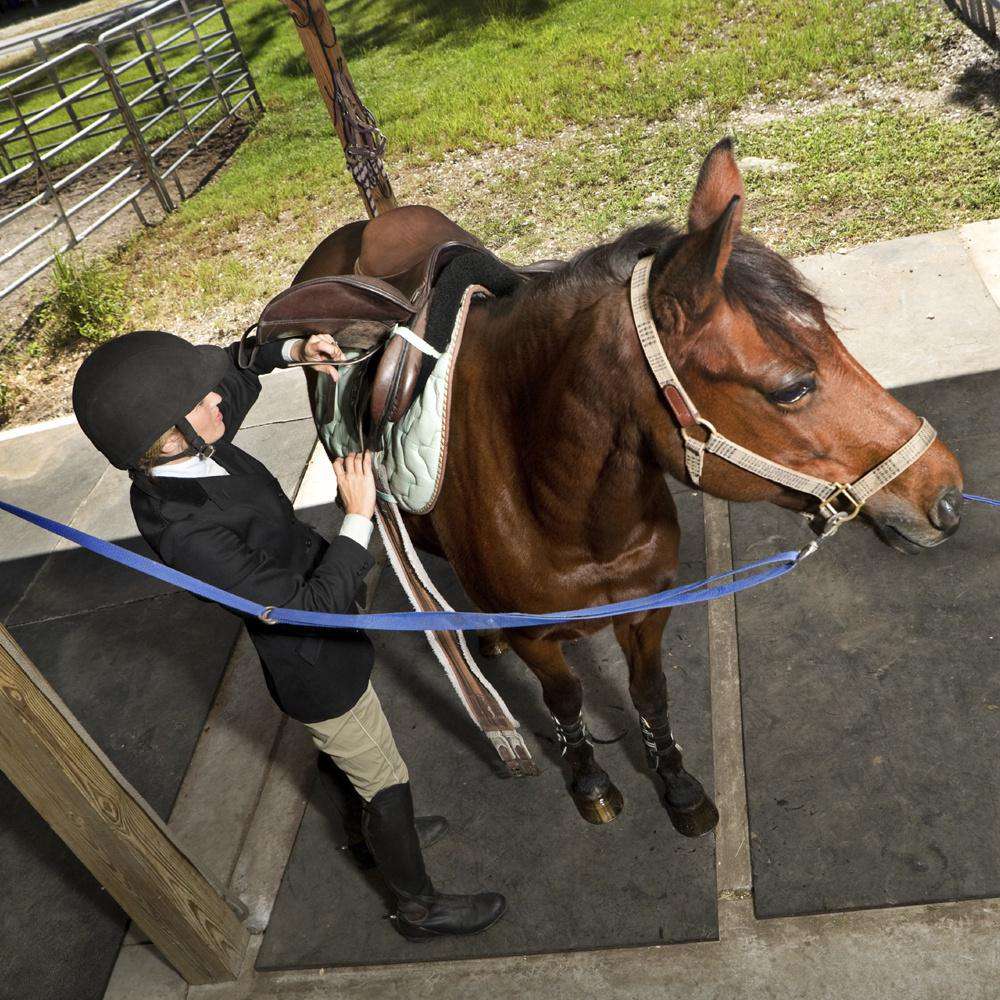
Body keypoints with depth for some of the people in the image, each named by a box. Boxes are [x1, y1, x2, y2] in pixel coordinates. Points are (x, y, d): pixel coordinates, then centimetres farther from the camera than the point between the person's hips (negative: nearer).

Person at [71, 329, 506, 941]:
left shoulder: (190, 452, -13)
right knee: (386, 784, 13)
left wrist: (287, 351, -6)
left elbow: (231, 372, 8)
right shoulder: (186, 533, -38)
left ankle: (368, 838, 60)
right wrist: (359, 518, -30)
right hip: (318, 671, -8)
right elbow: (308, 607, -34)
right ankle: (419, 907, 38)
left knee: (339, 752, 32)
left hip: (320, 642, 9)